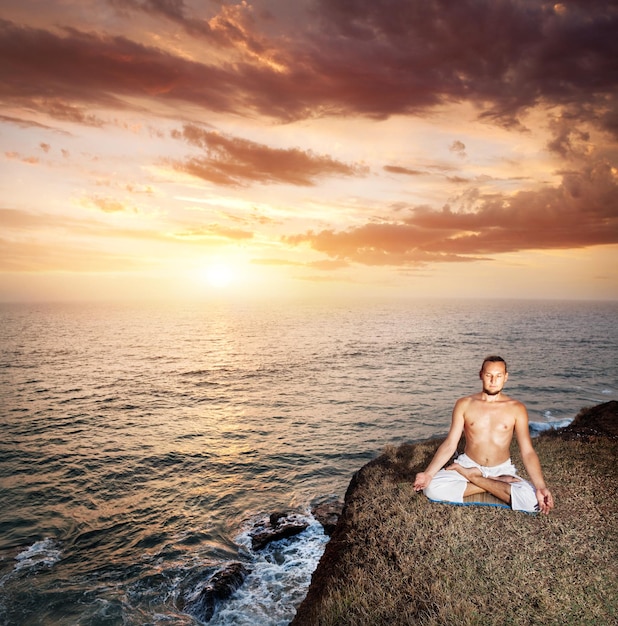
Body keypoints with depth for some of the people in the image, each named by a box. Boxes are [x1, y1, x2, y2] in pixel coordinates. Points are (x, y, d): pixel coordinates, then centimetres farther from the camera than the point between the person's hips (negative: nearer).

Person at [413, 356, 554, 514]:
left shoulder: (516, 409, -4)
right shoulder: (464, 404, -3)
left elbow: (527, 452, -7)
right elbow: (449, 444, -6)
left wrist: (541, 487, -23)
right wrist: (428, 473, -19)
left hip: (502, 470, 0)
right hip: (468, 464, 0)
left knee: (532, 501, -30)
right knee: (432, 488, -27)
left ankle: (472, 477, -11)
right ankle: (496, 484, -13)